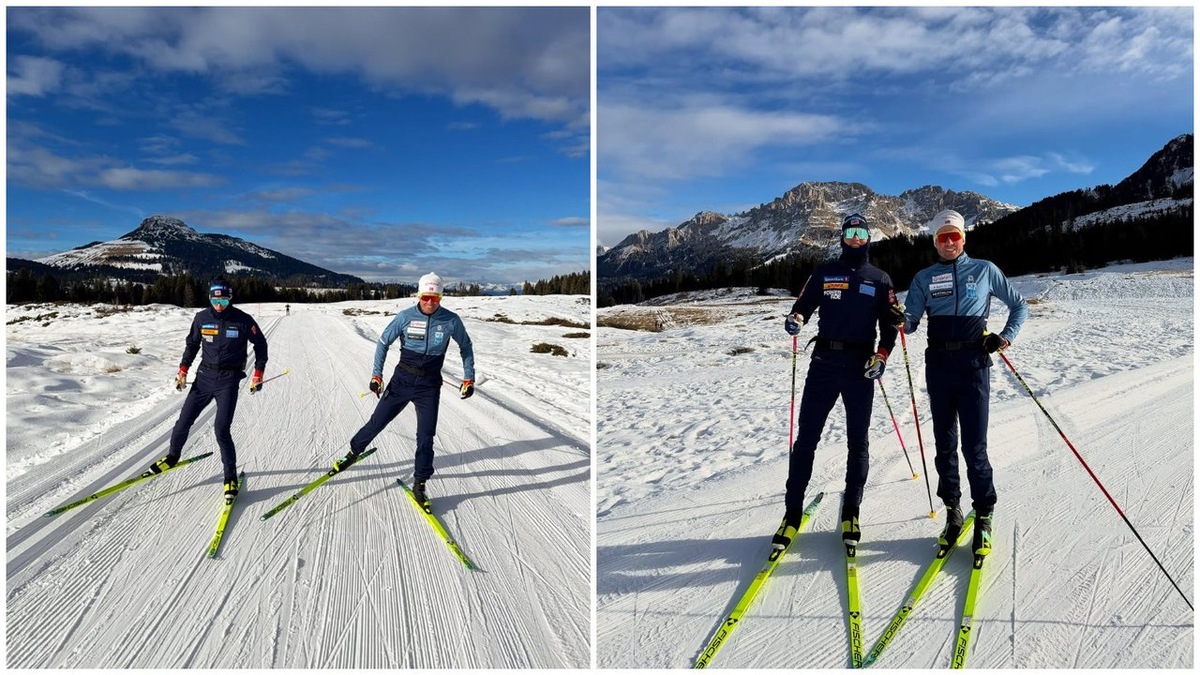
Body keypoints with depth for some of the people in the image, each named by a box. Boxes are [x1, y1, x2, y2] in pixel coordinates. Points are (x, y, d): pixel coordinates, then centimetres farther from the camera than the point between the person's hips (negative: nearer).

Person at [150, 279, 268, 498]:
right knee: (184, 421, 9)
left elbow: (260, 344, 2)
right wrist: (183, 369, 8)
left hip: (229, 381, -4)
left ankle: (231, 476, 3)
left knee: (221, 429, -11)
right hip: (204, 376, 4)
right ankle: (173, 456, 38)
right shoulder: (202, 318, 0)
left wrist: (258, 373, -1)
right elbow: (192, 343, 15)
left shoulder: (243, 320, -9)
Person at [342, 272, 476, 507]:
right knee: (378, 421, 8)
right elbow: (383, 342, 3)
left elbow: (466, 346, 6)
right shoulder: (405, 317, -8)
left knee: (426, 435, -3)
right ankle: (354, 451, 36)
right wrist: (376, 374, -2)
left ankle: (419, 483, 11)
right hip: (402, 379, 1)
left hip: (429, 385, 0)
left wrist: (469, 378, 4)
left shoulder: (451, 320, -9)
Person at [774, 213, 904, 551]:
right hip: (824, 361, 0)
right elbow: (804, 304, 11)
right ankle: (792, 512, 5)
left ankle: (851, 513, 18)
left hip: (861, 366, 1)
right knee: (806, 438, -2)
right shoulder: (824, 272, 11)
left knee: (857, 441, 6)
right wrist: (796, 318, -13)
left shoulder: (880, 279, 11)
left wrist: (882, 355, -7)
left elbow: (891, 322, 10)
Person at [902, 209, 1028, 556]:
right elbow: (911, 321, 3)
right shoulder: (924, 278, 10)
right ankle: (952, 510, 21)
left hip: (973, 363, -2)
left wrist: (1005, 337, -1)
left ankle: (983, 517, 10)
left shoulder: (985, 270, 6)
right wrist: (899, 321, -20)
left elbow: (1019, 306, 15)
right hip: (938, 365, 2)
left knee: (975, 447, -4)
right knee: (945, 445, 8)